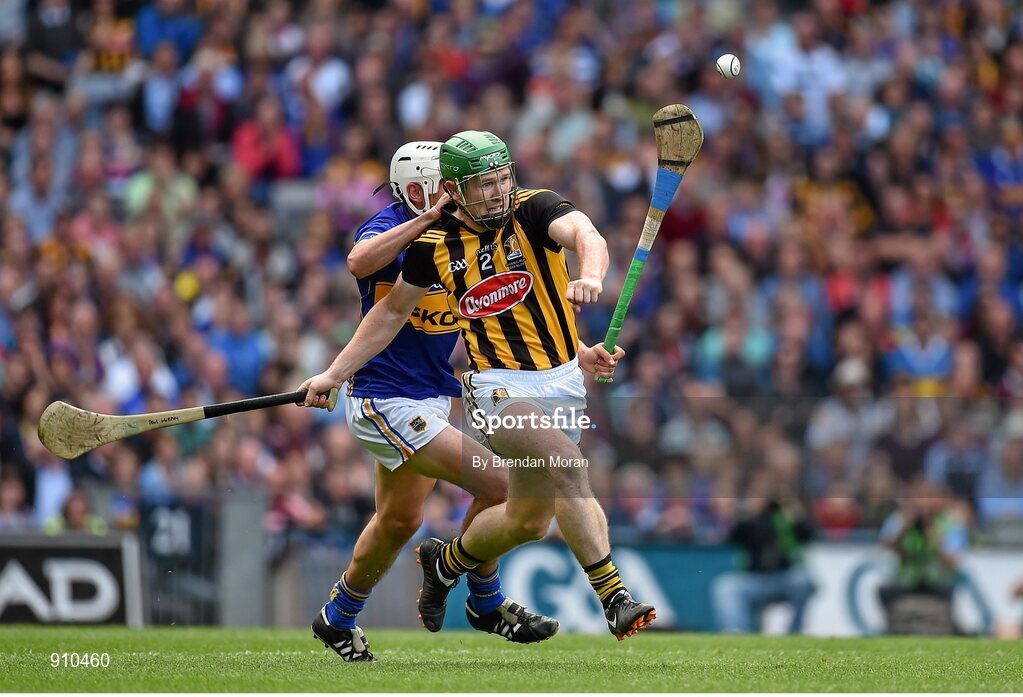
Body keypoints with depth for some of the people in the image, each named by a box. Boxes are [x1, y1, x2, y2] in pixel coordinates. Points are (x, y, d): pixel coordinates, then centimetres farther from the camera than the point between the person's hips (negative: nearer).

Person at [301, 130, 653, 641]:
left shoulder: (533, 210, -7)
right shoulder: (436, 244, -2)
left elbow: (585, 234, -28)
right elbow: (392, 312, 13)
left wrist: (591, 276, -52)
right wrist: (333, 374, 12)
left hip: (564, 383, 2)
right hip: (498, 387, -2)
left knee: (529, 519, 10)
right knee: (568, 464, -27)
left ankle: (447, 562, 39)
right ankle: (614, 599, -28)